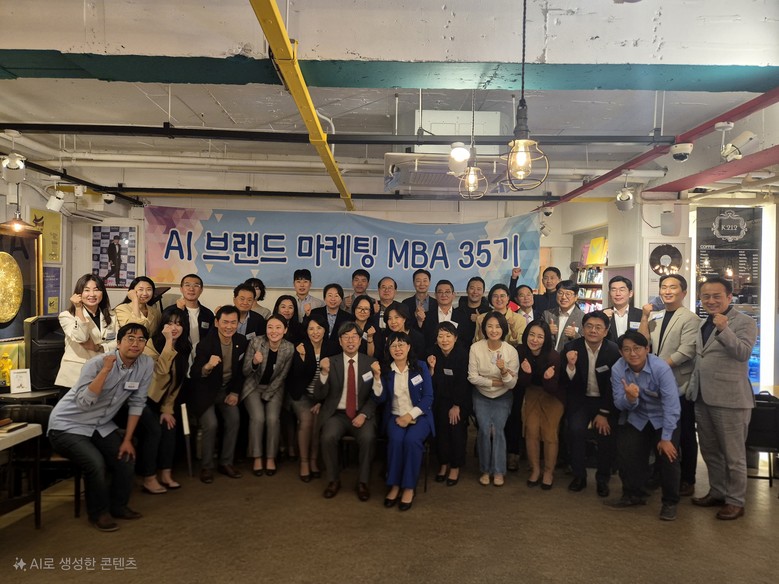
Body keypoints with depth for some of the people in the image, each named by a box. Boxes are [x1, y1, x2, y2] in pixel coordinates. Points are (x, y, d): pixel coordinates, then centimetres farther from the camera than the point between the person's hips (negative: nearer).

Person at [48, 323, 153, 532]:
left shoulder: (146, 364, -11)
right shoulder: (97, 363, -25)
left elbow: (136, 403, -4)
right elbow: (84, 403, -35)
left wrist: (128, 439, -4)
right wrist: (105, 370, -39)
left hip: (101, 425, 6)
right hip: (68, 425, -6)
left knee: (127, 459, -6)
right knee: (96, 463, -25)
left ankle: (118, 506, 20)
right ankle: (98, 513, 0)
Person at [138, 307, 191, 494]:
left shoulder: (184, 349, 0)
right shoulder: (152, 343, -18)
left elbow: (177, 382, 3)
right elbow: (161, 369, -34)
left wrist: (167, 408, -1)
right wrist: (168, 341, -35)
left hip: (160, 399, 6)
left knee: (169, 428, -8)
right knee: (154, 430, -17)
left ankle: (165, 474, 5)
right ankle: (149, 478, -5)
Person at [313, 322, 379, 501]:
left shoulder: (371, 363, 3)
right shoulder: (331, 362, 1)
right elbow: (318, 396, -4)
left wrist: (364, 415, -14)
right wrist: (324, 372, -20)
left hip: (361, 415, 0)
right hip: (337, 414, 0)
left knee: (368, 438, -29)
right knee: (328, 437, -28)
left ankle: (363, 482, -8)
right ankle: (333, 480, -5)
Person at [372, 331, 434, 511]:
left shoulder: (420, 366, 0)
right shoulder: (386, 369, 4)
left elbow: (428, 397, -4)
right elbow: (380, 399, -3)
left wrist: (410, 416, -15)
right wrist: (377, 376, -16)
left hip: (419, 416, -1)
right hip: (395, 416, 1)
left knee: (412, 440, -30)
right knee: (395, 439, -29)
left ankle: (409, 487, -15)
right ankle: (394, 485, -13)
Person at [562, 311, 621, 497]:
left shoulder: (614, 350, -11)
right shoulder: (571, 348, -10)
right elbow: (565, 384, -10)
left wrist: (604, 413, -10)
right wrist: (571, 365, -29)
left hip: (606, 400, 0)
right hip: (580, 400, 0)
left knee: (607, 432, -20)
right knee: (576, 429, -23)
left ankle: (603, 478, 4)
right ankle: (579, 475, -1)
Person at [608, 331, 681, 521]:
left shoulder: (661, 368, -29)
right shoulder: (617, 369, -20)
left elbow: (671, 404, -28)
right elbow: (620, 405, -17)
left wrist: (666, 438, -27)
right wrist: (630, 398, -41)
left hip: (664, 418, -3)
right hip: (637, 418, 3)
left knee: (668, 455, -15)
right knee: (626, 452, 1)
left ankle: (670, 502, 6)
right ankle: (633, 494, 24)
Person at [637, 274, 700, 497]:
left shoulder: (690, 318, -8)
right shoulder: (655, 316, 11)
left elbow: (686, 352, -17)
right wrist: (644, 317, -5)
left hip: (680, 385, -5)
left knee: (684, 435, 6)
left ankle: (687, 480, 19)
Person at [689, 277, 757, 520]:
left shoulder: (744, 322, -7)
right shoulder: (703, 323, 14)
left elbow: (743, 353, -21)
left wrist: (723, 329, -31)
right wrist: (693, 388, 18)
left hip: (729, 398, -7)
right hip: (702, 397, 7)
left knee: (733, 454, 4)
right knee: (710, 451, 17)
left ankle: (735, 501, 17)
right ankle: (717, 492, 31)